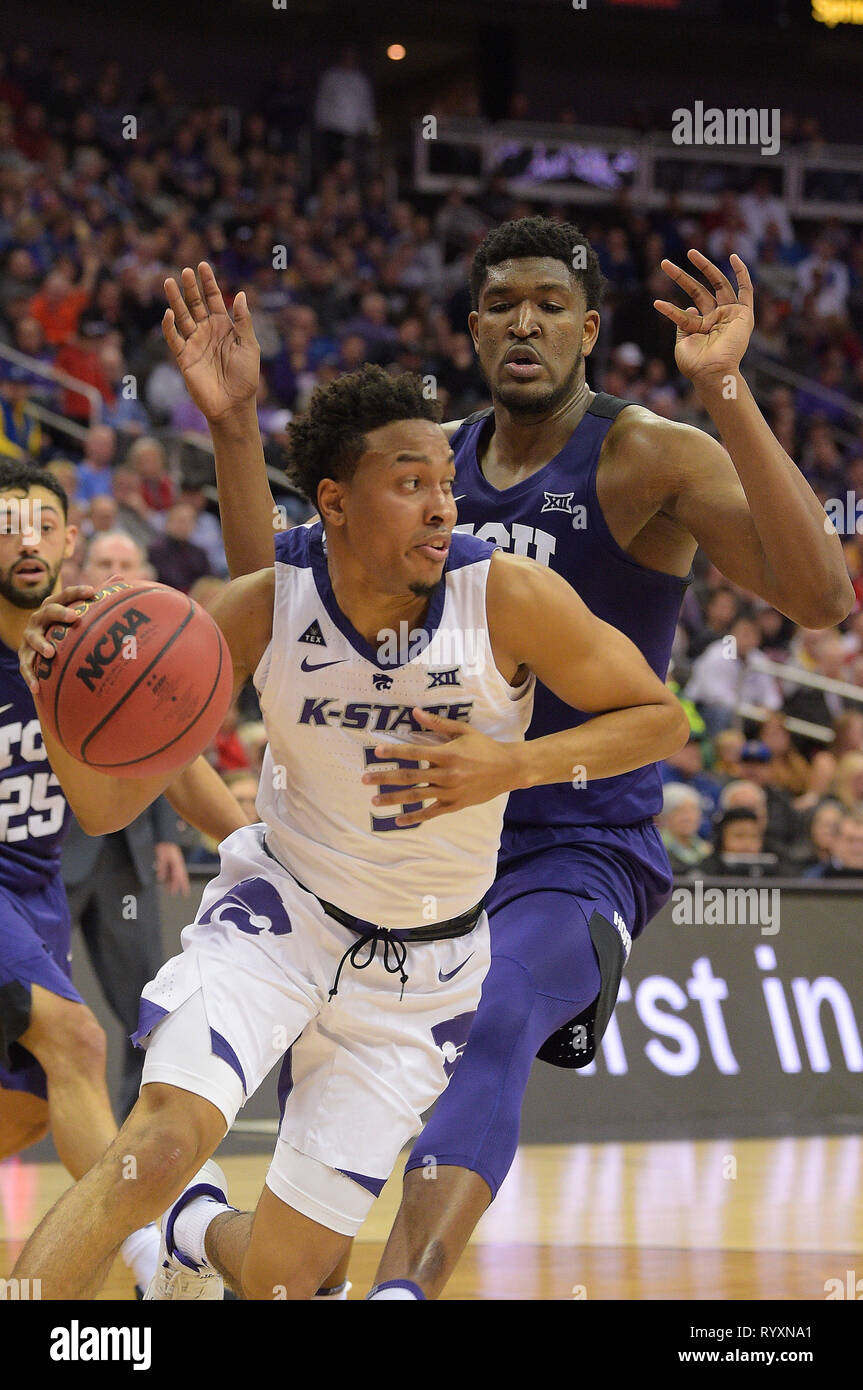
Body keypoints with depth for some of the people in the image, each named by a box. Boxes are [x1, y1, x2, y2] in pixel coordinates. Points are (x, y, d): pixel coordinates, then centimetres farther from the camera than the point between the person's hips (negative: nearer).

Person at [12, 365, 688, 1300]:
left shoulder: (511, 598, -21)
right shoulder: (265, 607, -16)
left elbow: (660, 718, -8)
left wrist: (512, 765, -24)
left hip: (420, 968, 1)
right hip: (280, 910, -1)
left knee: (283, 1276, 3)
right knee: (162, 1141, -30)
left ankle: (199, 1238, 39)